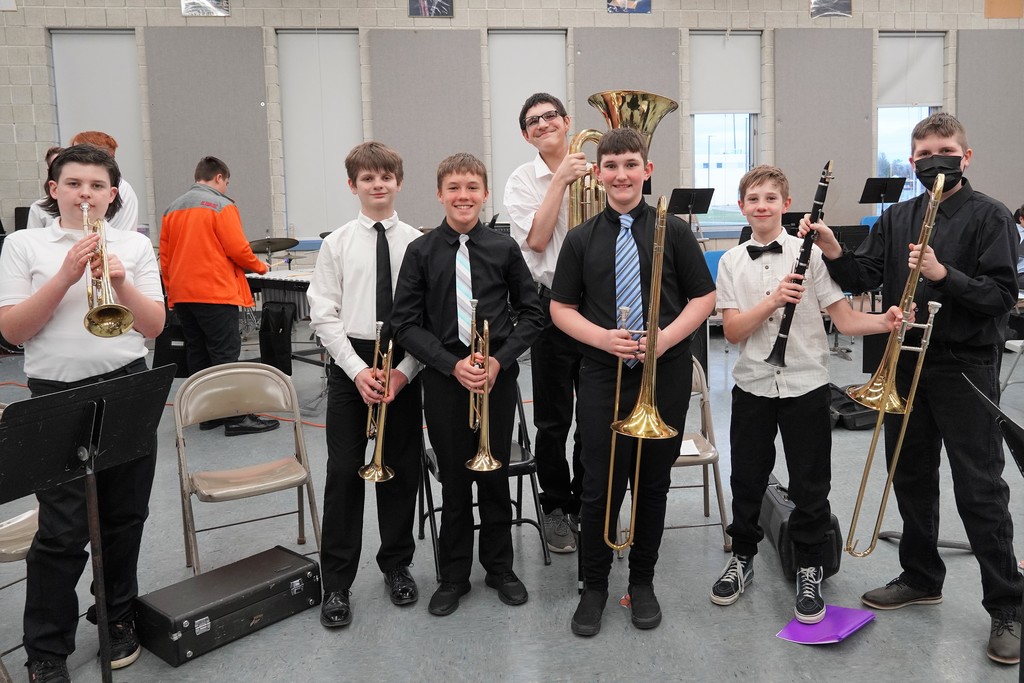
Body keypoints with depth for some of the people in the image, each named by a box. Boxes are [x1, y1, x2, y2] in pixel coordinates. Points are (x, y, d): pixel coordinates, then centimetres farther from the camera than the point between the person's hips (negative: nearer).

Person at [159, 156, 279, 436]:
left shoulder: (172, 209, 13)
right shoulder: (222, 205, -7)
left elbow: (164, 256, 13)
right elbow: (237, 249, -13)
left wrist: (171, 290, 18)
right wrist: (260, 267, 4)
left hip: (182, 295, 7)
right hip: (215, 293, -7)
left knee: (197, 353, 11)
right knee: (225, 354, -6)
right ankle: (235, 417, -6)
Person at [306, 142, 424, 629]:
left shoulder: (417, 243, 1)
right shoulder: (337, 243, 1)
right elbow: (323, 315, -2)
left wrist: (405, 370, -11)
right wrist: (358, 370, -11)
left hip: (404, 364, 1)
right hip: (350, 362, 0)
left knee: (402, 469, 10)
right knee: (344, 471, 1)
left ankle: (397, 565, 29)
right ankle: (336, 582, 14)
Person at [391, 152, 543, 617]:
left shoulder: (504, 249, -1)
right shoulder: (422, 252, -2)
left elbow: (531, 313, 4)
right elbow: (406, 322, -3)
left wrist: (499, 360, -10)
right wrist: (452, 365, -14)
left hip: (498, 376, 0)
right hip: (443, 378, 0)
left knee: (495, 475, 11)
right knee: (454, 478, 9)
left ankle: (500, 568, 30)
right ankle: (454, 575, 27)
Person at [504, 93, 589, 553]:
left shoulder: (593, 170, 6)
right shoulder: (523, 180, 2)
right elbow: (536, 239, -13)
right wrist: (560, 180, -13)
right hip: (552, 305, -2)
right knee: (553, 419, 6)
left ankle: (587, 505, 27)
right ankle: (555, 508, 23)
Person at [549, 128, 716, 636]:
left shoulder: (672, 230, 1)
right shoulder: (582, 239, 4)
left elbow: (703, 298, 3)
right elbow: (561, 308, 5)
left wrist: (665, 338, -14)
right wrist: (604, 338, -13)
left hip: (667, 373, 0)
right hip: (602, 375, 0)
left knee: (653, 482, 10)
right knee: (600, 486, 2)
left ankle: (642, 582, 29)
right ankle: (594, 586, 22)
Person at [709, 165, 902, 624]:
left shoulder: (809, 254, -4)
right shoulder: (732, 262, 2)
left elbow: (845, 320, -6)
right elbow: (732, 331, -7)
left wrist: (885, 322, -24)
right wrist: (775, 300, -20)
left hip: (805, 384, -1)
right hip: (752, 385, 2)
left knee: (809, 484, 7)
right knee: (747, 478, 12)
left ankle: (809, 571, 24)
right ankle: (742, 558, 31)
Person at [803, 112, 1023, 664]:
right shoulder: (897, 218, 9)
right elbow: (864, 278, 3)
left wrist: (943, 273, -26)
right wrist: (833, 251, -14)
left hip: (965, 366, -5)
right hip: (905, 364, 5)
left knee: (980, 489, -1)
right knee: (911, 477, 14)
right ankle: (921, 578, 31)